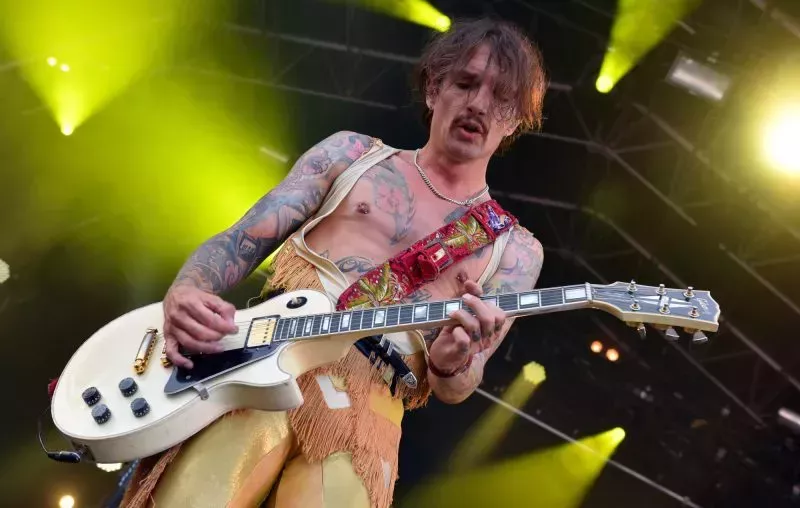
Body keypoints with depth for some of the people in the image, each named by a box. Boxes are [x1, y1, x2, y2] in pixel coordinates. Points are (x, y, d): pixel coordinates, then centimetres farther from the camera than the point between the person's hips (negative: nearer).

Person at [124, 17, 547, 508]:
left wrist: (452, 364, -16)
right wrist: (183, 293, -11)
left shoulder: (516, 251, 12)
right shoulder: (353, 153, 13)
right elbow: (238, 244, 10)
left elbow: (453, 388, 8)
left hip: (366, 410, 1)